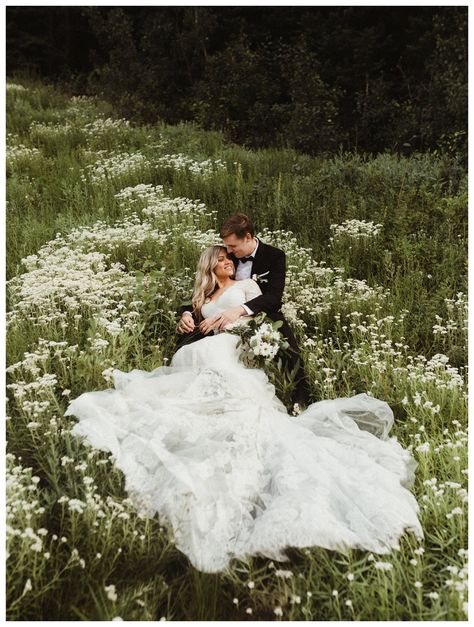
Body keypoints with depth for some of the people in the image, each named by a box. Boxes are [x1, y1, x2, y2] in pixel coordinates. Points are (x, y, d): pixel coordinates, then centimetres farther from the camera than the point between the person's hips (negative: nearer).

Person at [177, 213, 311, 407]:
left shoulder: (274, 256, -10)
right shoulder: (228, 256, 2)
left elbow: (274, 296, -23)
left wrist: (240, 309, -41)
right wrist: (187, 313, -14)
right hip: (225, 319, 4)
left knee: (290, 355, -33)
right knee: (184, 346, -18)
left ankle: (302, 402, -14)